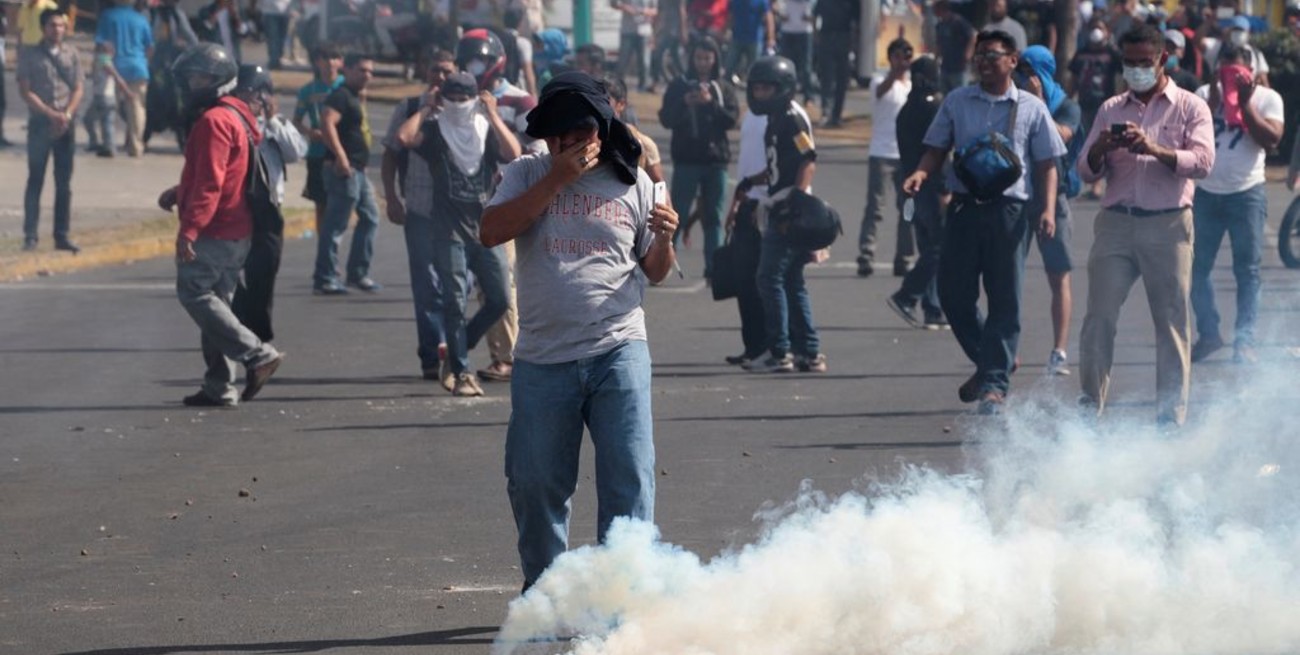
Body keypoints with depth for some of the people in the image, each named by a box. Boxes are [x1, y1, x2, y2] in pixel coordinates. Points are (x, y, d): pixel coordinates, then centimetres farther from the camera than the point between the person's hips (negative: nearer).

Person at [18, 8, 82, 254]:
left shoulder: (71, 54, 8)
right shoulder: (31, 56, -1)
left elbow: (78, 88, 7)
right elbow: (26, 91, -6)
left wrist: (67, 114, -9)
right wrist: (51, 114, -13)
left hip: (66, 125, 3)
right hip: (40, 123, -3)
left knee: (64, 183, 5)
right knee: (35, 181, 0)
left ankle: (62, 235, 9)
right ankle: (30, 236, 2)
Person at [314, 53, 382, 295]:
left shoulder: (356, 98, 19)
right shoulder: (341, 96, -12)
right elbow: (327, 123, -27)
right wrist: (340, 156, -28)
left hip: (358, 170, 10)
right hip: (344, 169, -10)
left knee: (370, 218, 14)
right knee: (336, 224, -8)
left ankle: (358, 273, 21)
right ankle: (324, 279, -6)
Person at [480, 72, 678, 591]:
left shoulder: (633, 184, 7)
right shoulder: (528, 176, 7)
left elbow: (654, 272, 13)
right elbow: (491, 232, -10)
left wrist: (664, 240, -11)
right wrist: (557, 179, -12)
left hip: (618, 353, -1)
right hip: (543, 358, 1)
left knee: (629, 481, -8)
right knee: (535, 484, 8)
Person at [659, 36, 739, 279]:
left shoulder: (723, 88, 8)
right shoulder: (679, 85, 3)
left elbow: (731, 119, -4)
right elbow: (666, 118, -3)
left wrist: (710, 102, -17)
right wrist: (684, 103, -19)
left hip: (716, 160, 2)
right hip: (686, 160, -2)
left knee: (713, 217, 6)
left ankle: (713, 268, 9)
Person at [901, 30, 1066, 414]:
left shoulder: (1031, 109, 6)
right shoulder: (957, 102, 12)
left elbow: (1046, 164, 6)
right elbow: (937, 148, 12)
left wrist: (1047, 209, -7)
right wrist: (921, 173, -9)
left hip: (1008, 211, -2)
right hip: (964, 207, 2)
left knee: (1005, 300, -4)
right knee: (954, 295, 2)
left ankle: (994, 382, -2)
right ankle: (990, 362, 23)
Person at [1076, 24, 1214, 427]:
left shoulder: (1190, 108, 6)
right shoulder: (1111, 110, 16)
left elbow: (1203, 163, -8)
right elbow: (1087, 171, 13)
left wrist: (1154, 150, -22)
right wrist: (1099, 150, -9)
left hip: (1168, 224, -2)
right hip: (1116, 223, 3)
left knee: (1172, 321, -1)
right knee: (1099, 315, -5)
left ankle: (1171, 414, 2)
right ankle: (1090, 404, 0)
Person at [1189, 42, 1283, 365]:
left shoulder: (1267, 98, 1)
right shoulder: (1205, 94, 6)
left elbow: (1271, 139, -13)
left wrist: (1245, 104, -14)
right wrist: (1214, 102, -13)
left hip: (1247, 193, -3)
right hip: (1206, 192, 3)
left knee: (1247, 269, -2)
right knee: (1197, 267, 5)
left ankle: (1244, 340, -2)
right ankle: (1208, 332, 18)